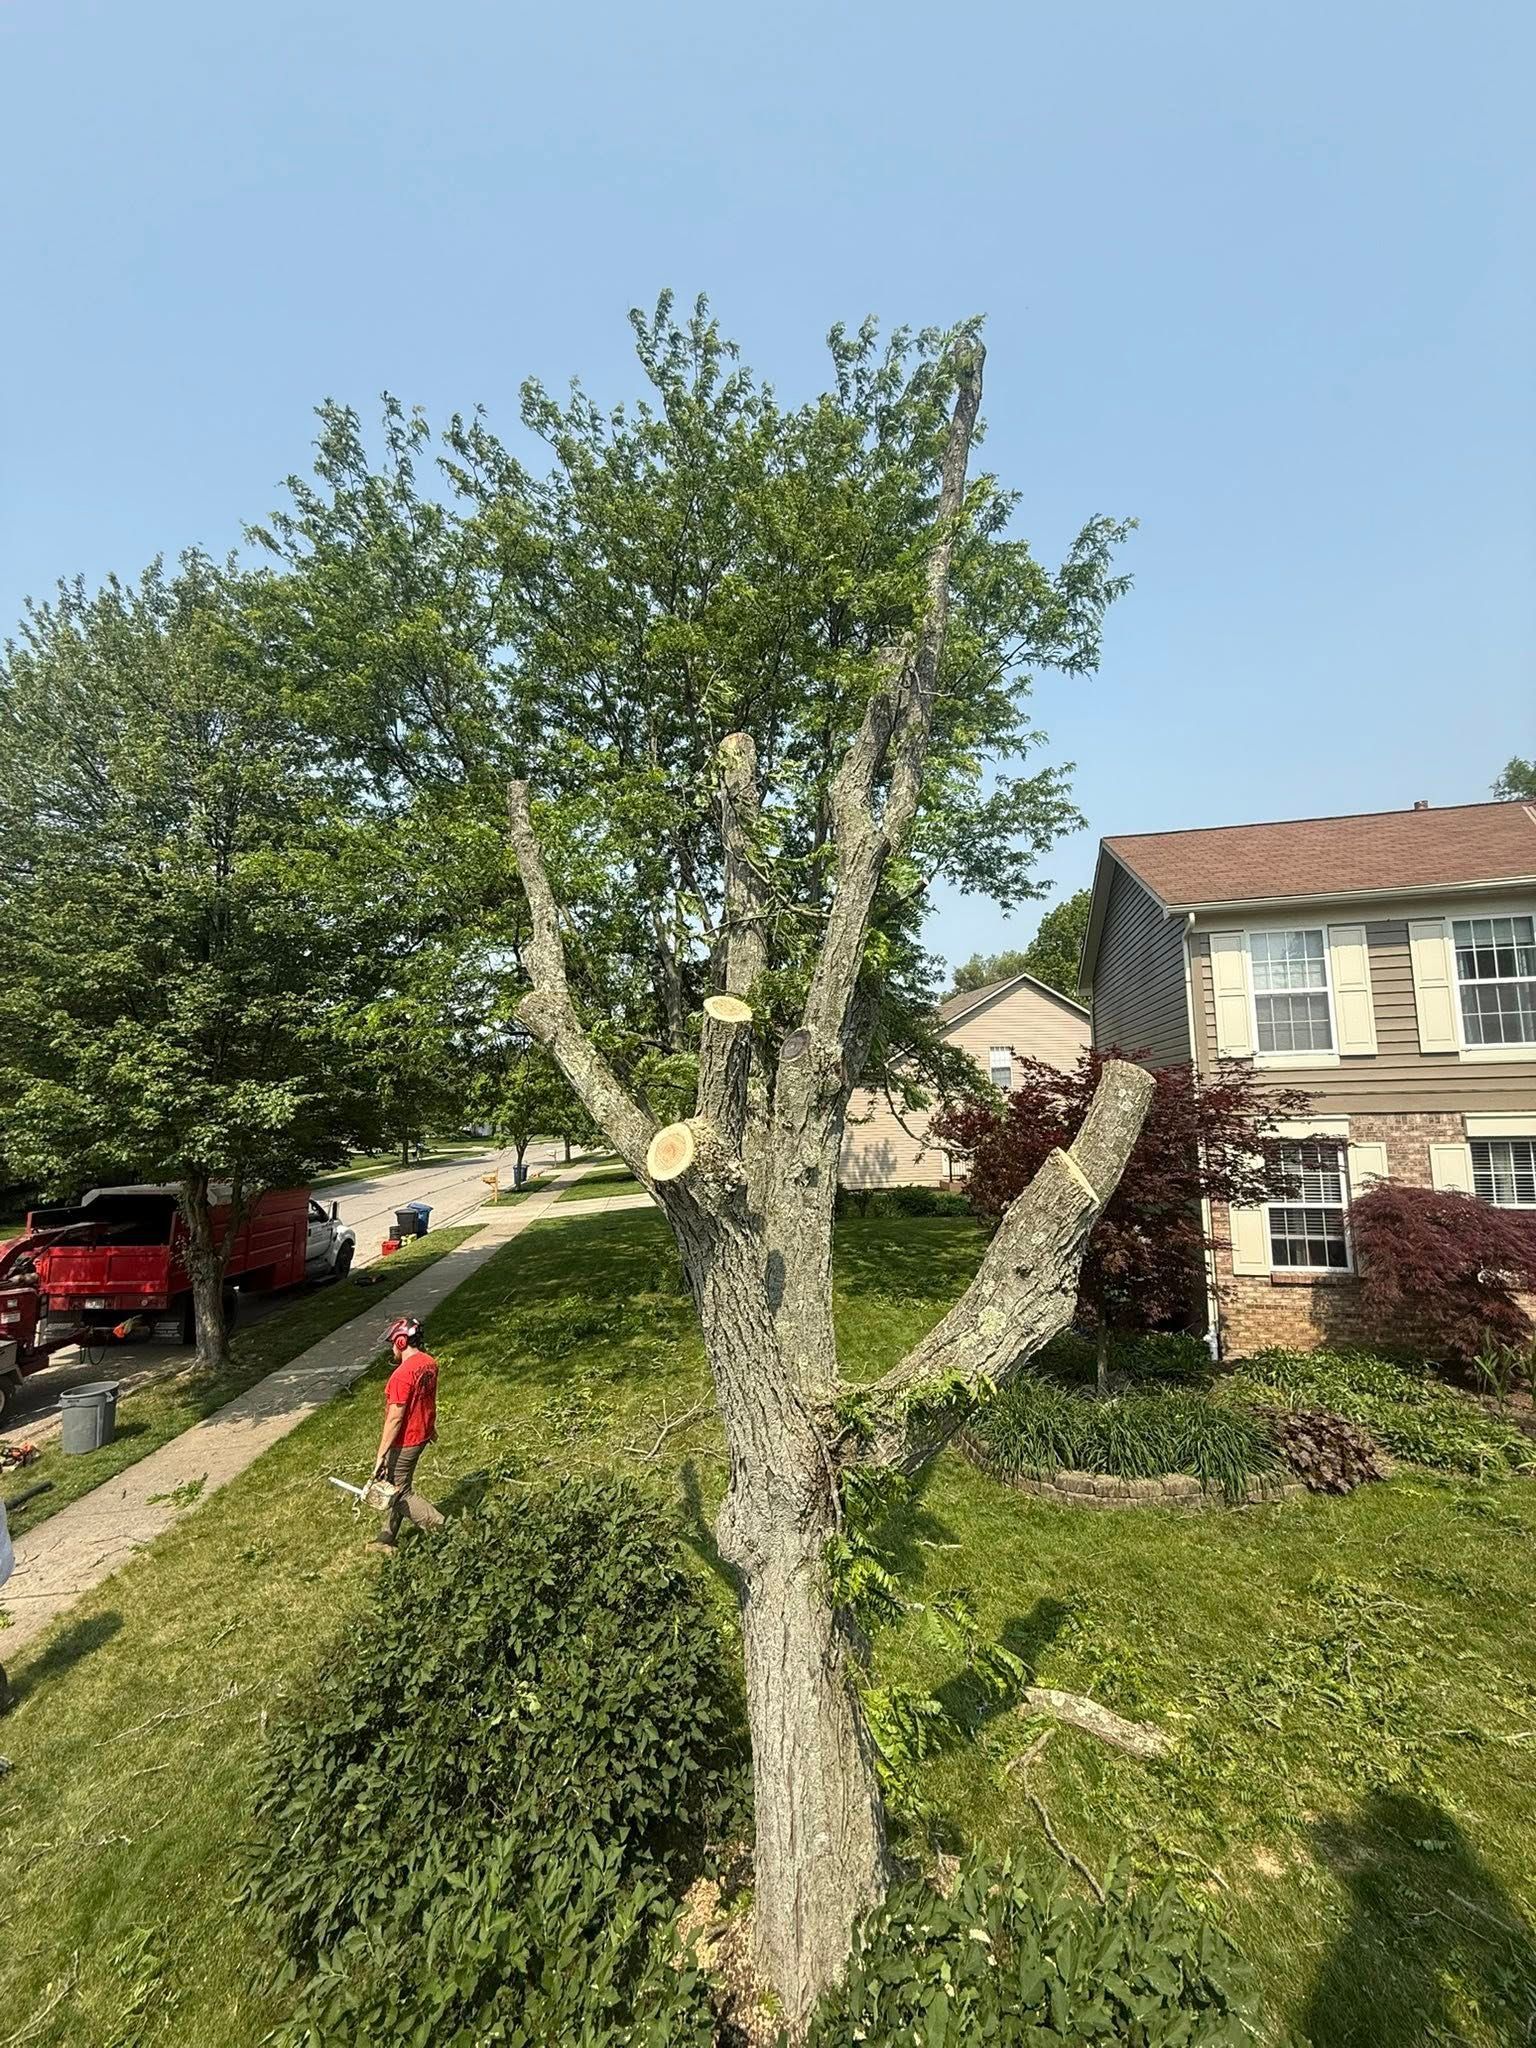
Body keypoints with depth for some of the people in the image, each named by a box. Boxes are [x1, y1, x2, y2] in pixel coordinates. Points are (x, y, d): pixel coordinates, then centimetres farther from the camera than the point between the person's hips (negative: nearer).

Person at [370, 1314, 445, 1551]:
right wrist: (431, 1426, 26)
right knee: (394, 1486, 22)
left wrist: (381, 1456, -18)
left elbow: (394, 1418, -25)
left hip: (404, 1442, -8)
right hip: (422, 1434, 9)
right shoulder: (429, 1363, -2)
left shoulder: (402, 1375, -28)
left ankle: (441, 1529, 9)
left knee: (400, 1494, 8)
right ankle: (386, 1539, 34)